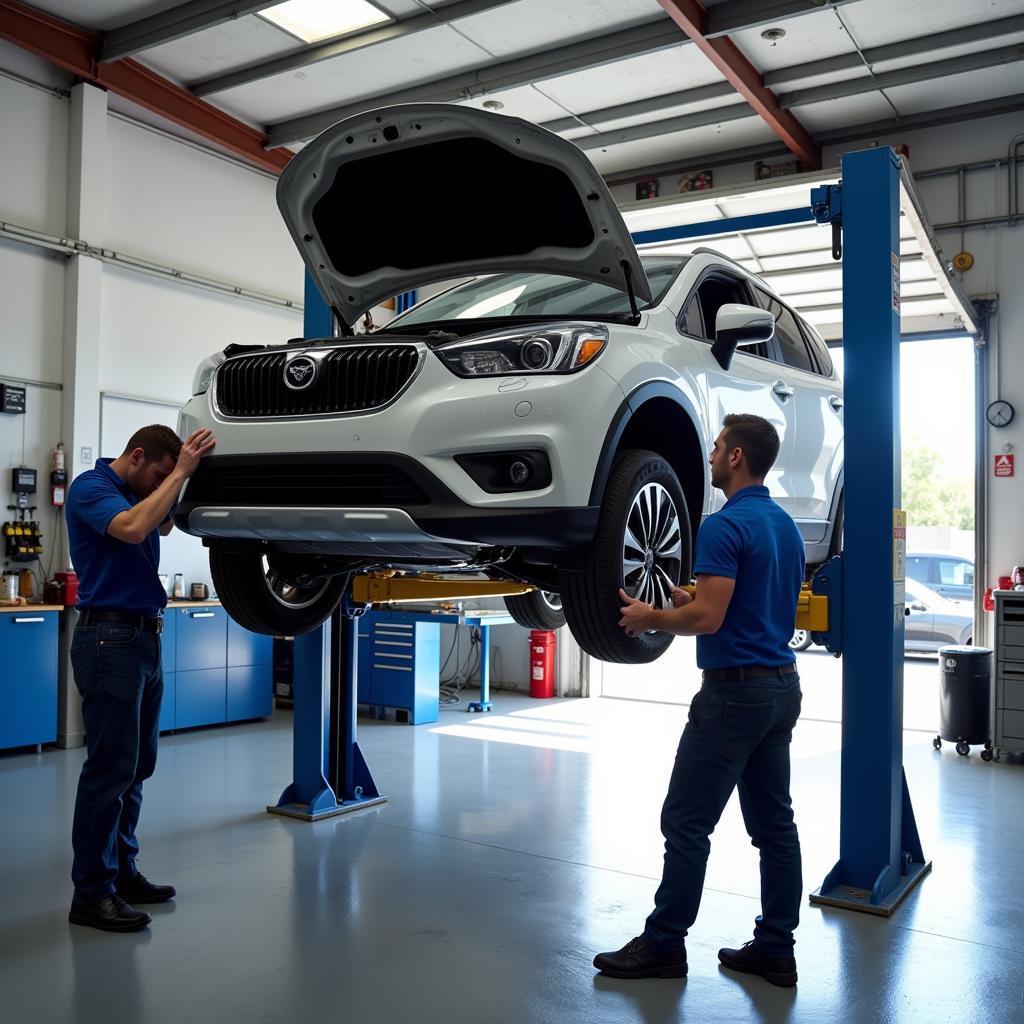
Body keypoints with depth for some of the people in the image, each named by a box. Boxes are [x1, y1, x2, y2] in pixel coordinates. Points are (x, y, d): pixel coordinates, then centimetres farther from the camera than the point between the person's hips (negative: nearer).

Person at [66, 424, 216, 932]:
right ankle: (91, 893, 3)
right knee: (110, 767, -6)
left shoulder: (141, 491, 15)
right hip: (109, 638, -9)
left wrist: (186, 467, 11)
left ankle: (121, 872, 22)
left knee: (136, 766, 12)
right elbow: (133, 527, -28)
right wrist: (179, 472, -22)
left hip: (144, 637, 9)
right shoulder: (91, 487, -10)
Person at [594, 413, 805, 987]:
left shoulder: (726, 526, -17)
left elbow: (708, 618, -23)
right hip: (781, 686, 10)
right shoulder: (787, 526, 13)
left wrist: (650, 617, -6)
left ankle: (664, 945, 11)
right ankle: (775, 949, 19)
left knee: (687, 821, 0)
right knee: (773, 823, 12)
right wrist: (691, 600, 18)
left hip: (734, 690, -9)